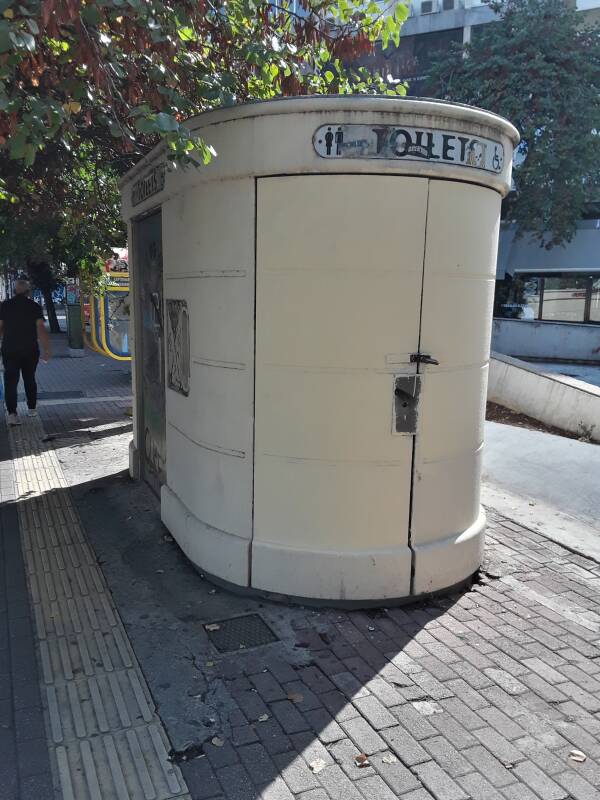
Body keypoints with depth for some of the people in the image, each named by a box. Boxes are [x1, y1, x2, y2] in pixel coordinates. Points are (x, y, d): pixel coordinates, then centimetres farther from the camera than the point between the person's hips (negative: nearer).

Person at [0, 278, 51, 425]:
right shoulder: (34, 306, -4)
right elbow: (40, 329, -11)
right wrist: (46, 349, -7)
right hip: (30, 350, 0)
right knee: (29, 379, 16)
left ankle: (12, 413, -11)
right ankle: (32, 409, 24)